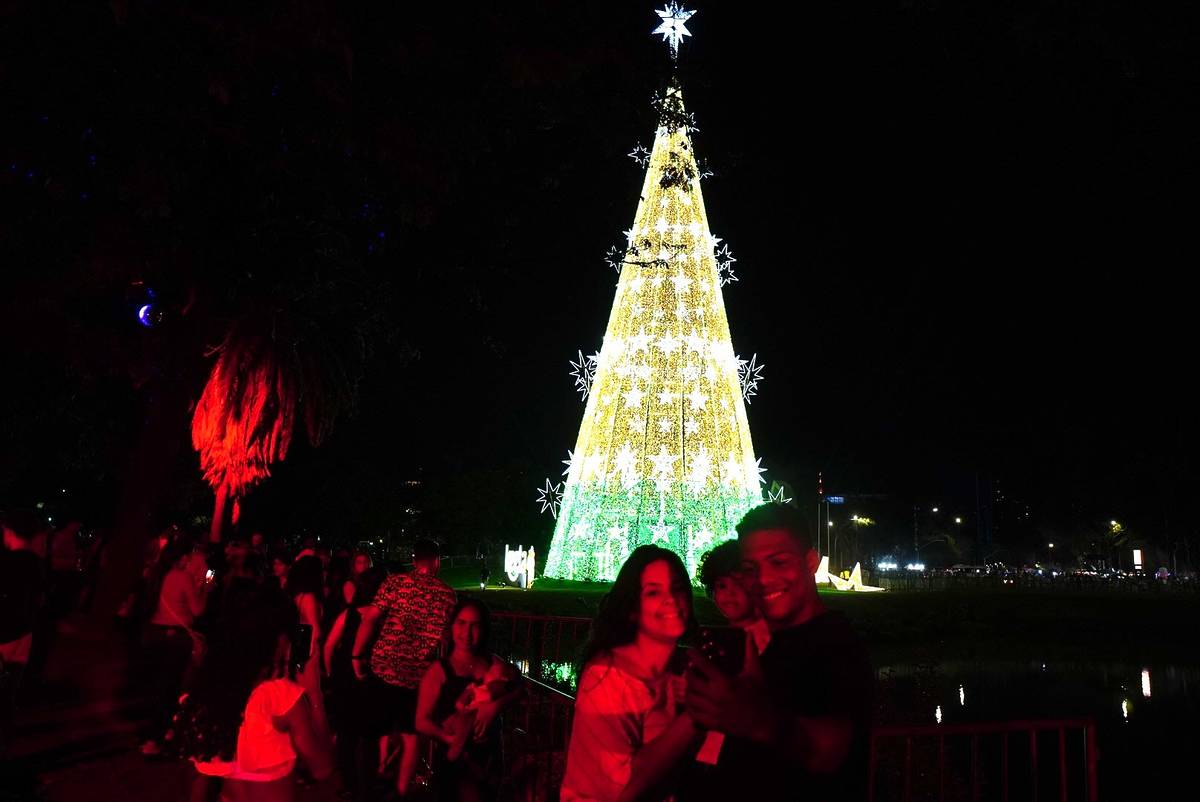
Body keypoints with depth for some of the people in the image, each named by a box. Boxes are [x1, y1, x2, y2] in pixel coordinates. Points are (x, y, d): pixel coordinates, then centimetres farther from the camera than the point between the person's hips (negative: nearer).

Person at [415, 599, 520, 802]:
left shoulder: (493, 665, -4)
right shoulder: (439, 671, -14)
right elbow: (422, 722, -15)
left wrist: (496, 706, -19)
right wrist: (450, 739, -29)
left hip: (490, 756, 5)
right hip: (455, 757, -4)